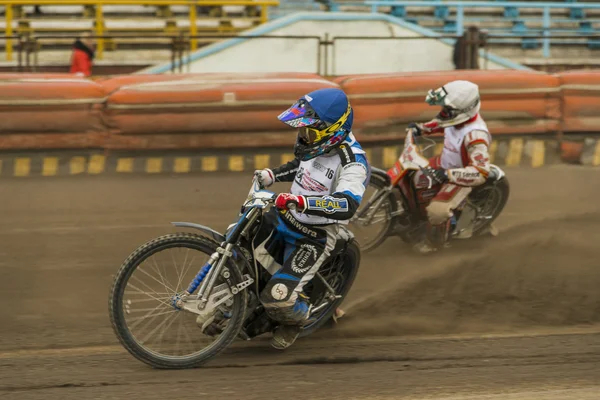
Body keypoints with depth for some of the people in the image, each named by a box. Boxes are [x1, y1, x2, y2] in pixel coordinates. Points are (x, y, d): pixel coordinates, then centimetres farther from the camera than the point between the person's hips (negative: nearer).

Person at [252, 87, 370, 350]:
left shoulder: (352, 163, -26)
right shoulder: (319, 144, -1)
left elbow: (347, 205, -43)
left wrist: (302, 201, -54)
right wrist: (272, 175, 10)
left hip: (314, 238, -8)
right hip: (285, 217, 8)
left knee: (277, 299, -15)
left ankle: (298, 315, 20)